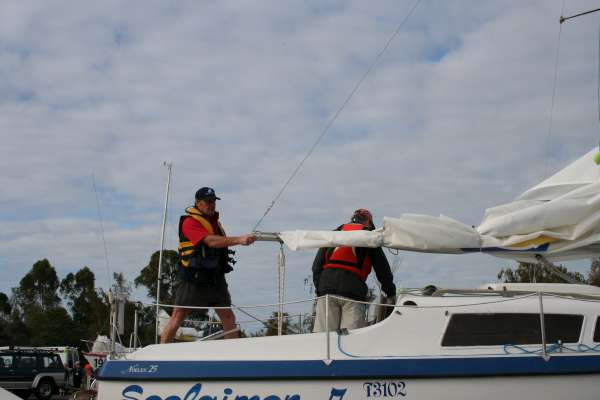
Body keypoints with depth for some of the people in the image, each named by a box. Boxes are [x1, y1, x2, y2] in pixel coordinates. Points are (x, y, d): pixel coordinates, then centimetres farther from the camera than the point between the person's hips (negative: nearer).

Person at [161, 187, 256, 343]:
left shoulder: (214, 221, 15)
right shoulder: (190, 222, -11)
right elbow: (211, 241, -26)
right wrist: (239, 239, -35)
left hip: (215, 277, 7)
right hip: (193, 278, -7)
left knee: (228, 317, 6)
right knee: (178, 316, -5)